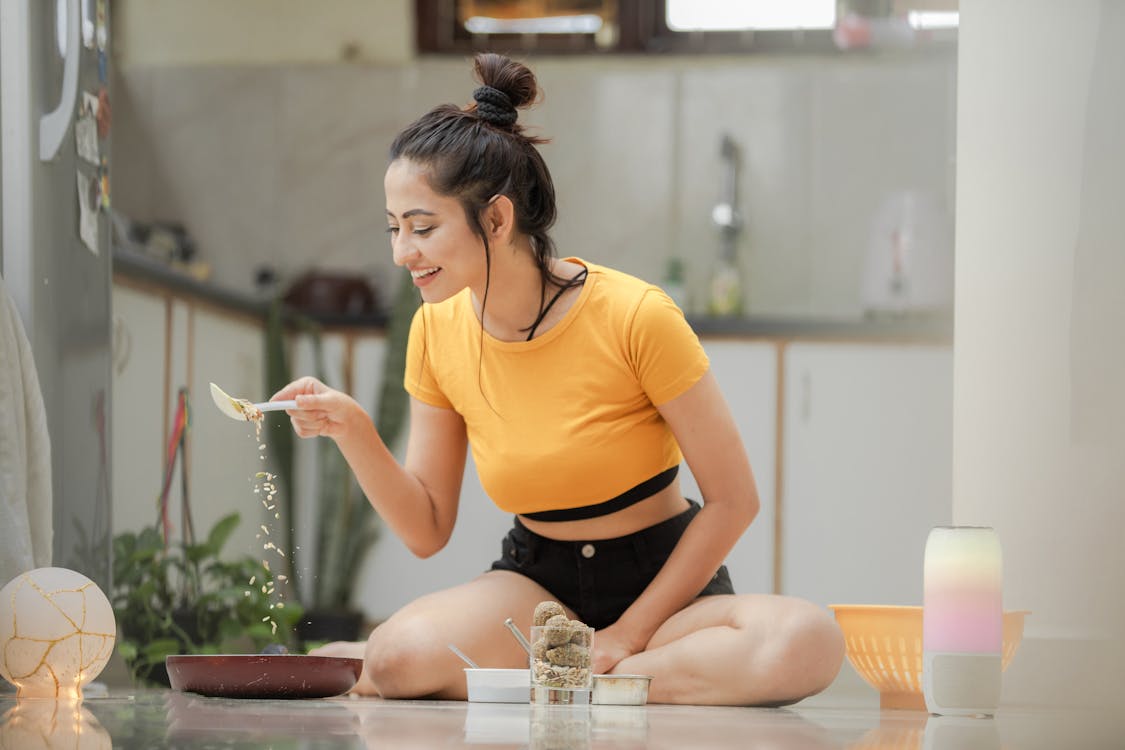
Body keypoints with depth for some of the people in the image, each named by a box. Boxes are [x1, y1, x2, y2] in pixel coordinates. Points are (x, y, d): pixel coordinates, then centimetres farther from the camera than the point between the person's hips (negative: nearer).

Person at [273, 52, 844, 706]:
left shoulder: (636, 317, -18)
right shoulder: (437, 333, -3)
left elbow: (733, 500, -12)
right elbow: (428, 531, 2)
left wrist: (629, 632, -13)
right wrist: (354, 433, -14)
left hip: (665, 580, -1)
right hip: (536, 584, 1)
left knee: (807, 642, -36)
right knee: (405, 653, -35)